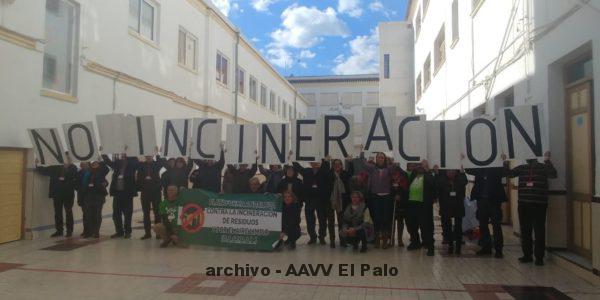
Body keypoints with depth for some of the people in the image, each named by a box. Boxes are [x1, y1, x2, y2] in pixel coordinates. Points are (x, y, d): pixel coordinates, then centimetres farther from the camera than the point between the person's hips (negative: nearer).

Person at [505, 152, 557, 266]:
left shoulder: (543, 167, 1)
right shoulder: (522, 168, 10)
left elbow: (553, 174, -15)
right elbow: (509, 173, 7)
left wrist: (547, 161, -17)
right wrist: (505, 162, 0)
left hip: (539, 205, -4)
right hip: (523, 204, 4)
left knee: (539, 231, -1)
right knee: (525, 231, 10)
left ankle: (539, 256, 9)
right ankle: (527, 254, 22)